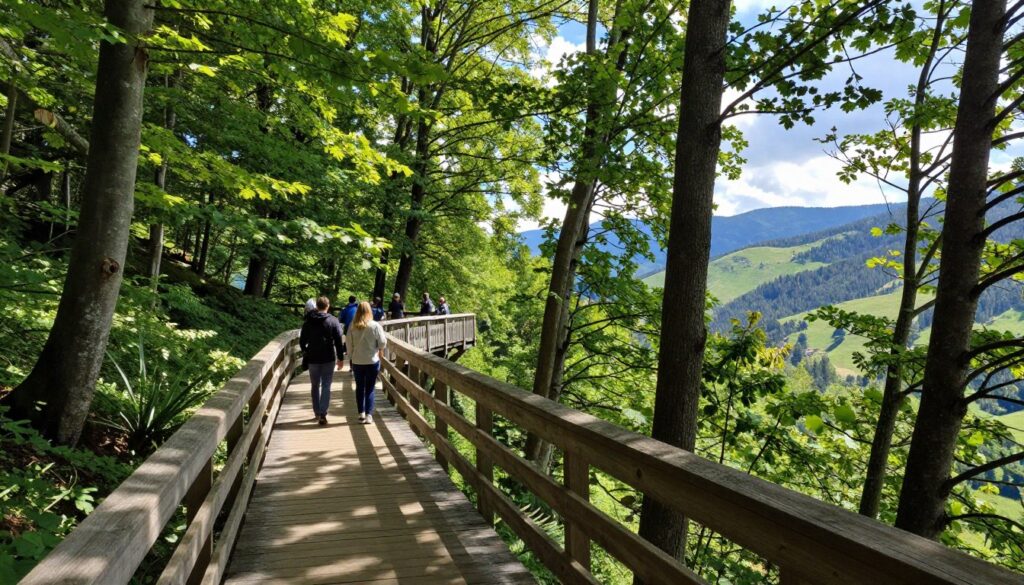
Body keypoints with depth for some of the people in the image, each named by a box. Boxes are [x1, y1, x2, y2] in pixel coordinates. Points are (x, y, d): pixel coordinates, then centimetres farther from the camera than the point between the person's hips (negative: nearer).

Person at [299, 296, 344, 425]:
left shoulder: (308, 322, 2)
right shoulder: (333, 321, -6)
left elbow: (302, 341, 7)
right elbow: (338, 341, -8)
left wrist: (305, 353, 24)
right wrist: (340, 358, -1)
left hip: (313, 358, 2)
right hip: (328, 359, -2)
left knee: (315, 386, 15)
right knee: (326, 386, 1)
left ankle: (317, 412, 21)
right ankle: (323, 414, -8)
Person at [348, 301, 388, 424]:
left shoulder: (353, 326, -5)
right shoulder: (375, 326, -11)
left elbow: (349, 344, 0)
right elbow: (383, 343, -7)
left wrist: (351, 357, 14)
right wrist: (380, 350, 14)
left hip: (357, 362, 2)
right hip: (373, 361, -2)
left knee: (359, 388, 15)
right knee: (370, 389, 6)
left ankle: (361, 414, 19)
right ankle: (369, 415, 1)